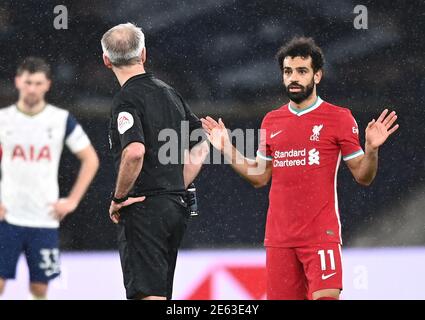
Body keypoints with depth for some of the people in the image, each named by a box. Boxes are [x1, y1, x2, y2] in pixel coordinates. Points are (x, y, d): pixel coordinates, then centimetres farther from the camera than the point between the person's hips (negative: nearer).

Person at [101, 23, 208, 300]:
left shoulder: (127, 99, -12)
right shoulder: (170, 93, 13)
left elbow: (134, 152, -27)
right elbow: (201, 146, 19)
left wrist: (119, 198, -14)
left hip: (144, 208, -8)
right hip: (177, 207, 8)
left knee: (148, 294, -12)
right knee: (160, 293, 16)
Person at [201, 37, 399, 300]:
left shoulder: (339, 118, -1)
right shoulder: (271, 122, 12)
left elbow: (363, 177, 0)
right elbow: (260, 177, 20)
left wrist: (371, 149, -18)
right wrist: (227, 149, 12)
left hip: (321, 235, -4)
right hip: (278, 236, 5)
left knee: (325, 296, -17)